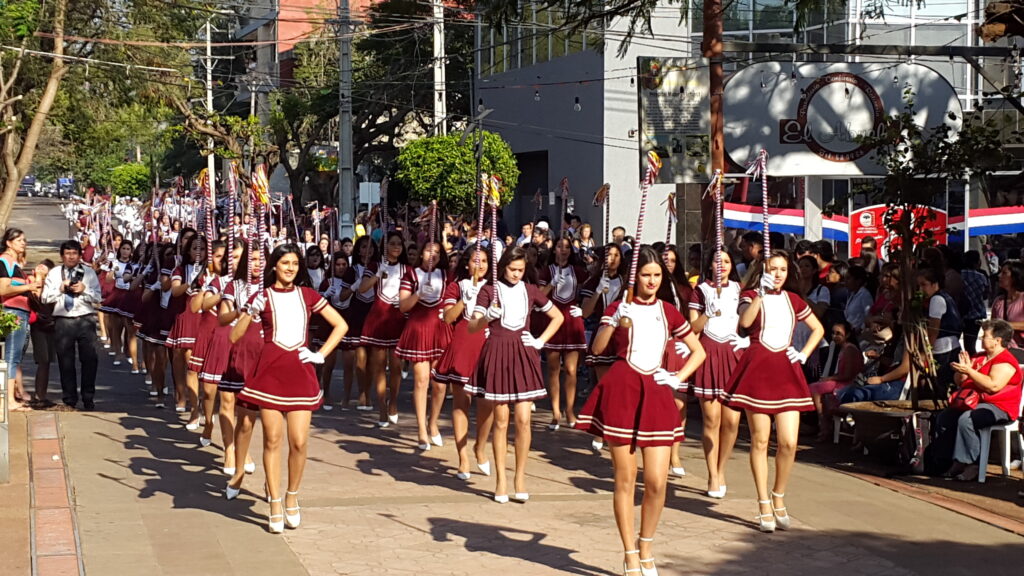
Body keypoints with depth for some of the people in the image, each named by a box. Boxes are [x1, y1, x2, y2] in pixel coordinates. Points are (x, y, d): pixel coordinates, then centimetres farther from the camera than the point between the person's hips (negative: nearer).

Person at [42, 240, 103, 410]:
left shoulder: (89, 273, 11)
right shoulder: (54, 273, 11)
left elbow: (97, 297, 5)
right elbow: (45, 298, 4)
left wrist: (84, 289, -11)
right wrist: (60, 289, -9)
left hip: (86, 319, 0)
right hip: (63, 320, 0)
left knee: (89, 359, -2)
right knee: (65, 361, 2)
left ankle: (88, 398, 8)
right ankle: (69, 399, 11)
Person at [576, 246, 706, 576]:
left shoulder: (668, 311, 12)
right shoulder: (620, 308, 5)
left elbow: (699, 351, 21)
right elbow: (597, 348, -8)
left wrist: (678, 378, 7)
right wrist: (613, 322, -25)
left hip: (657, 394, 2)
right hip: (622, 391, -2)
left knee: (657, 482, -4)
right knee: (625, 480, 0)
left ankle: (646, 548, 16)